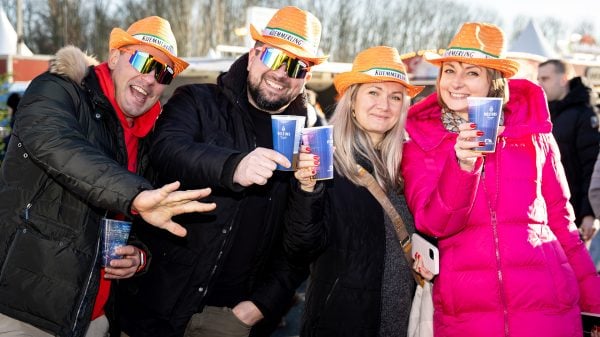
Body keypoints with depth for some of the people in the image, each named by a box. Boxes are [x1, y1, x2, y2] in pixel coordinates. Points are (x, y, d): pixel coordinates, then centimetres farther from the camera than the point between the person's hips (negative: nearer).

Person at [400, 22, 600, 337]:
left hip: (545, 303, 1)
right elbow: (433, 224, -9)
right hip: (463, 311, 0)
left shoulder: (534, 130, 2)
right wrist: (463, 165, -25)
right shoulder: (419, 140, 0)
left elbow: (560, 218, 9)